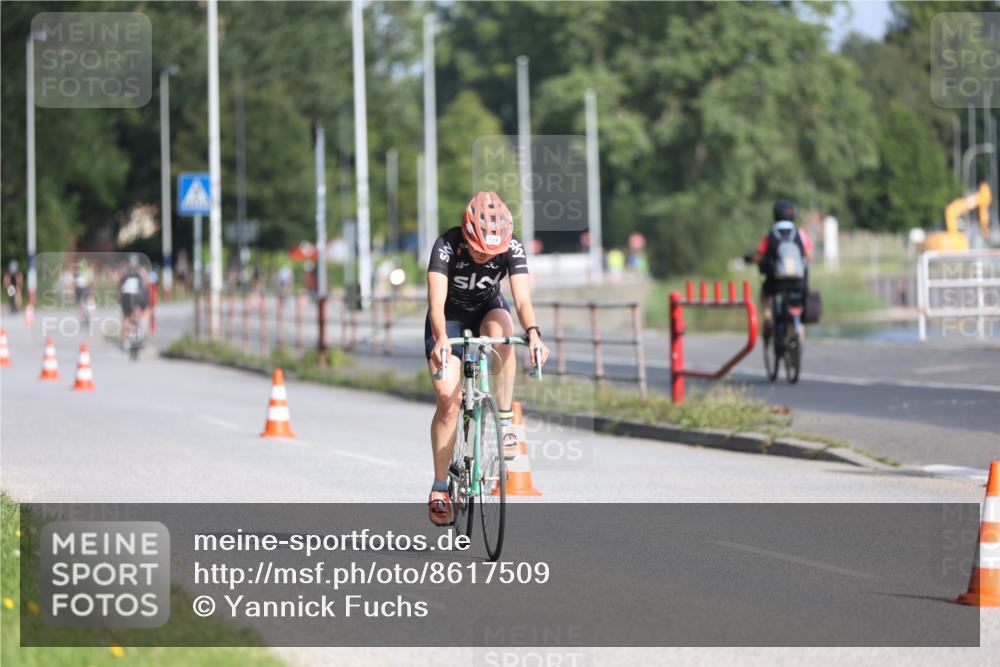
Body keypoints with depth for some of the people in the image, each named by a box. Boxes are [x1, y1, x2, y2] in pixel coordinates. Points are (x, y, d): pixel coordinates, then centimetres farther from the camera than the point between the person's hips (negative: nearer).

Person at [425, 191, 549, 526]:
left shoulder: (512, 248, -25)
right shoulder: (448, 245, -31)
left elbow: (522, 298, -34)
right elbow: (436, 300, -41)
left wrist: (532, 333, -54)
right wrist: (440, 340, -59)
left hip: (488, 308, 2)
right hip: (450, 316, -1)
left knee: (502, 334, -36)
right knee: (448, 398, -14)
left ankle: (505, 422, -22)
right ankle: (440, 489, -5)